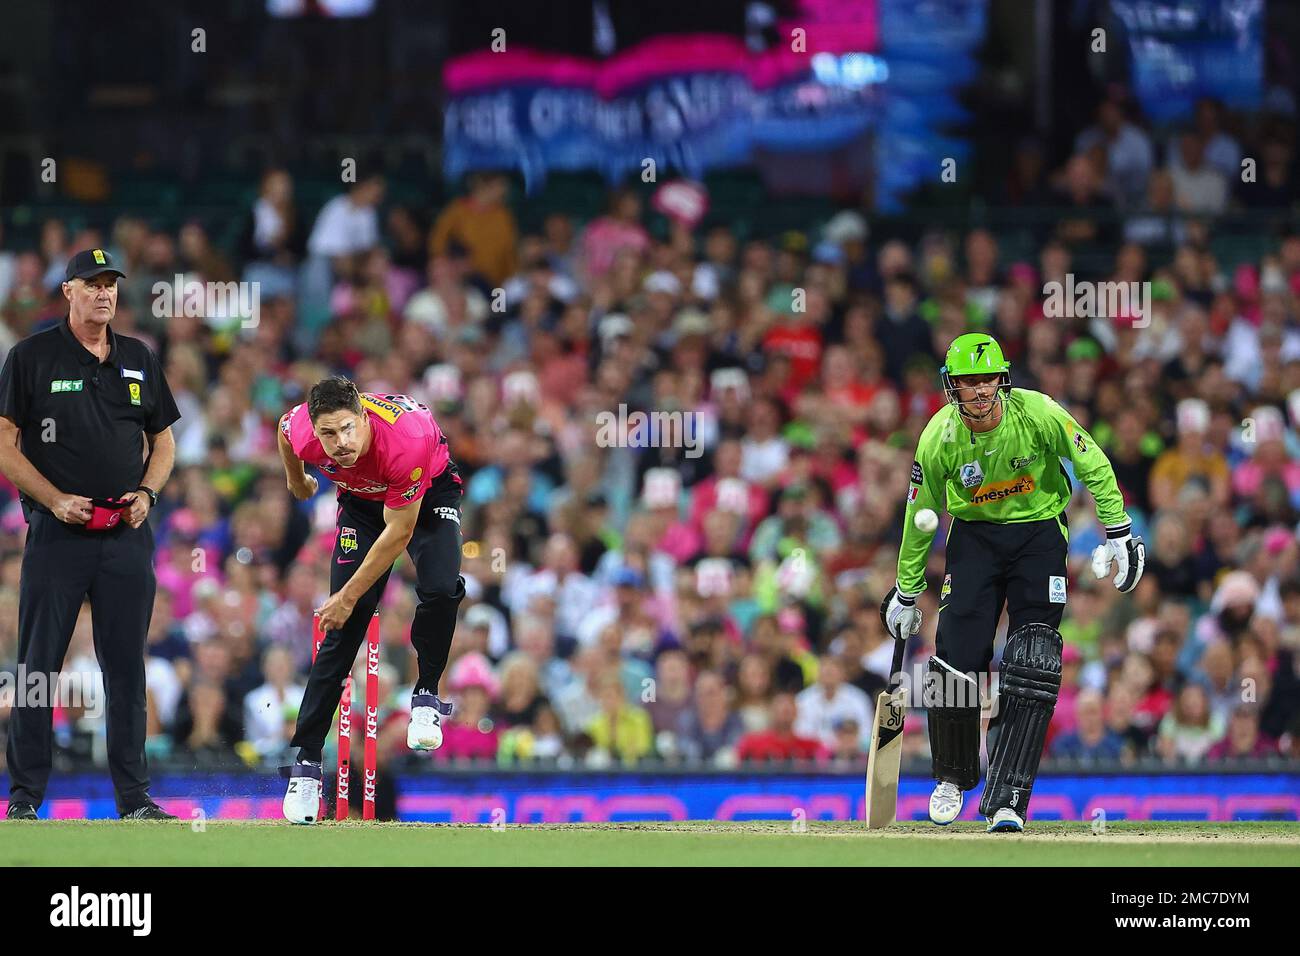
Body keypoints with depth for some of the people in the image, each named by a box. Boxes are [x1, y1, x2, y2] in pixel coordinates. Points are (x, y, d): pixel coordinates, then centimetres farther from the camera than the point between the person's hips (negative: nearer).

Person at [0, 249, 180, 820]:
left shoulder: (139, 360, 13)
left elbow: (163, 440, 21)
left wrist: (147, 493, 2)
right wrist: (56, 499, -12)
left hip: (127, 535, 3)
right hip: (56, 534, -3)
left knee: (126, 667, 3)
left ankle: (134, 798, 7)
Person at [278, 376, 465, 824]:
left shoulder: (407, 439, -42)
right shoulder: (301, 432, -31)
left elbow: (399, 532, -30)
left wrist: (348, 596, -23)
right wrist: (296, 481, 17)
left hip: (430, 493, -3)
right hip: (362, 499, 3)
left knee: (441, 588, -30)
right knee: (344, 629, -6)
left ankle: (426, 695, -5)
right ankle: (306, 763, -2)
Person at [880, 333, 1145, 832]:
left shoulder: (1038, 414, -21)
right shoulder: (939, 438, -16)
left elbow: (1093, 466, -7)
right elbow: (920, 515, -2)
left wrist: (1117, 532, -7)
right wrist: (906, 593, 5)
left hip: (1040, 533, -1)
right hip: (975, 534, 1)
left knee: (1032, 669, -14)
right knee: (956, 658, -10)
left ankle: (1007, 801, -13)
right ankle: (953, 777, 17)